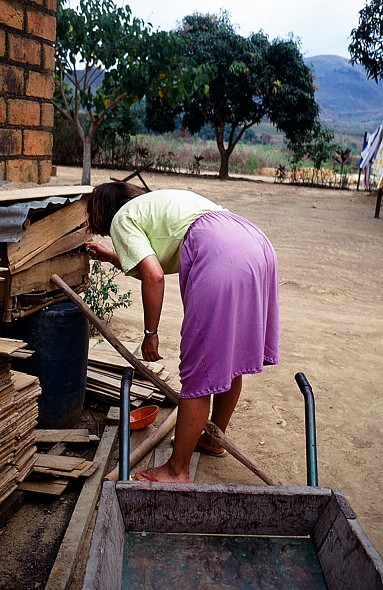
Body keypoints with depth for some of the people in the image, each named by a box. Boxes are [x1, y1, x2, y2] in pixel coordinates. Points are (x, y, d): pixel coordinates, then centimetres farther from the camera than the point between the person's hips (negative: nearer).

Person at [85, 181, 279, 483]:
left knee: (200, 371, -2)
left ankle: (177, 470, 11)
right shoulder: (156, 203, 36)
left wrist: (150, 333, 5)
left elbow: (154, 277, -4)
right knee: (230, 357, 20)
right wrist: (111, 257, 53)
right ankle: (214, 439, 38)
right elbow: (156, 266, 42)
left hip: (220, 259, -9)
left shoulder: (122, 219, 11)